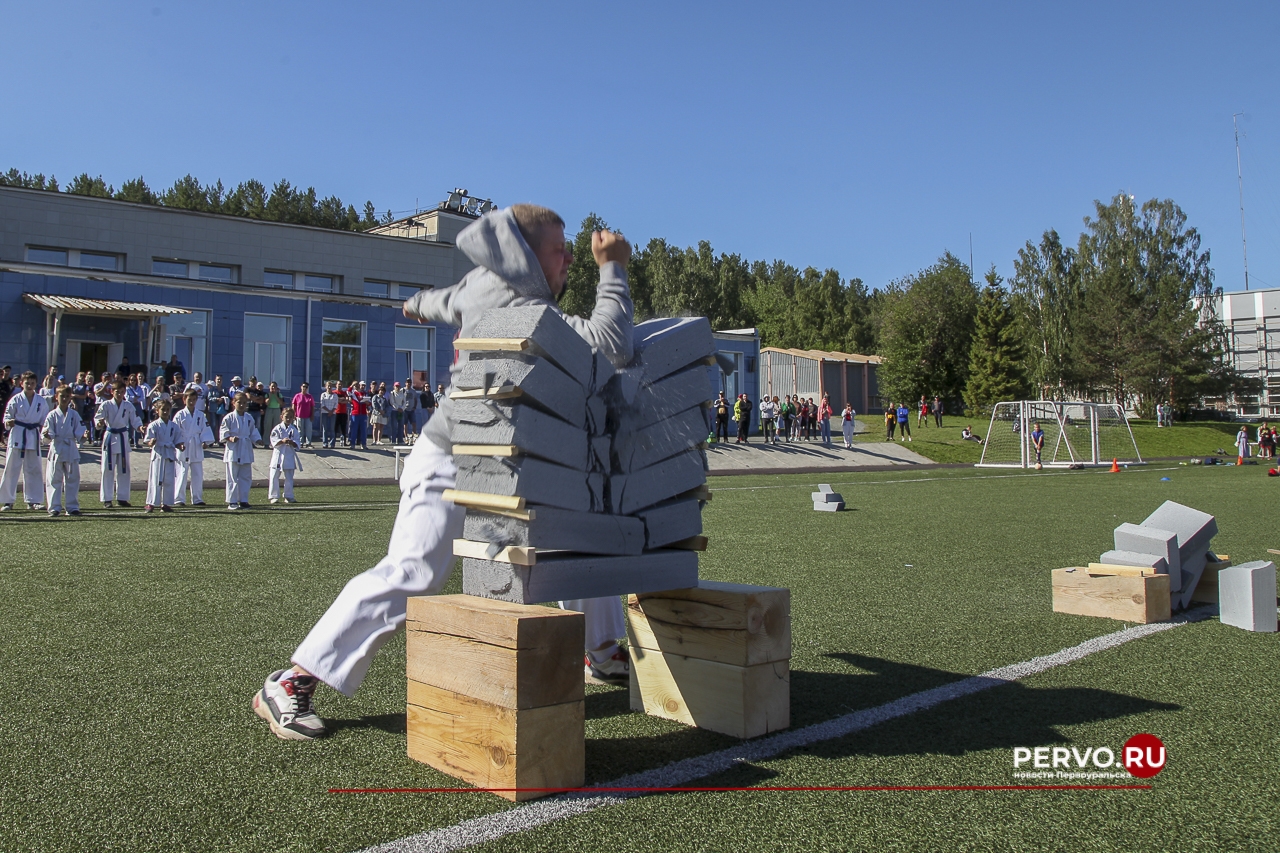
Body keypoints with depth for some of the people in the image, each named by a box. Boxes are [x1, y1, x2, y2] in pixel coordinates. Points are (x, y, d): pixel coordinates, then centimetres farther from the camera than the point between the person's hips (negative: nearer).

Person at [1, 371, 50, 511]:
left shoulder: (41, 401, 5)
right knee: (12, 469, -1)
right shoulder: (15, 399, -2)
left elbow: (45, 420, 9)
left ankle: (33, 501, 16)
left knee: (34, 470, 8)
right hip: (17, 436, -3)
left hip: (34, 437, 3)